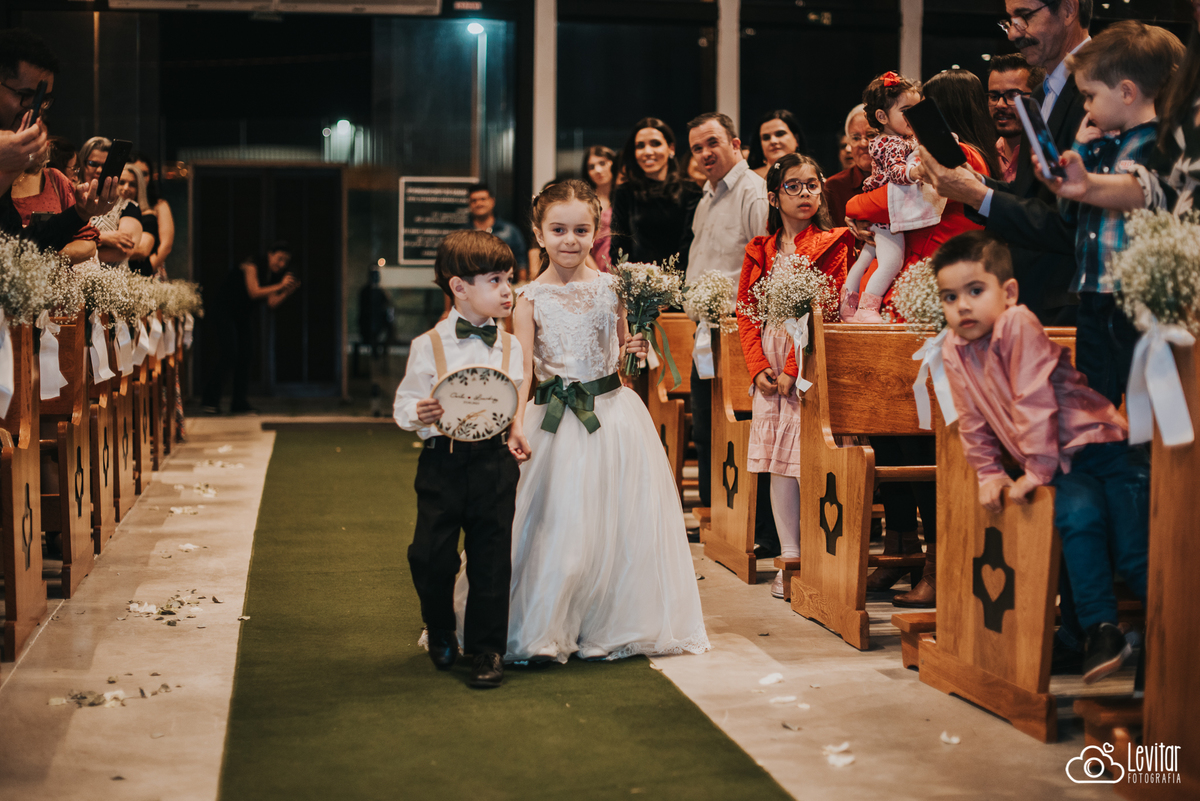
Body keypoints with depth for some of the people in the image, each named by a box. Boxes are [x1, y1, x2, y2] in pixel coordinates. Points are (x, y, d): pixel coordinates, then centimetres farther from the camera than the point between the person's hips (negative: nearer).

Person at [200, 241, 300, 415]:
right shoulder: (251, 266, -18)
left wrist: (288, 291, -21)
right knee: (228, 354, -17)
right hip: (224, 311, -7)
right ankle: (211, 401, -10)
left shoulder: (275, 276, 2)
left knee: (244, 358, 1)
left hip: (244, 315, 7)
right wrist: (280, 286, -28)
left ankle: (240, 404, 6)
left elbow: (272, 303, -7)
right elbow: (254, 292, -28)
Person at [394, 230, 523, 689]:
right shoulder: (428, 346, -1)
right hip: (442, 463, -2)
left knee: (491, 558, 4)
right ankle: (440, 632, 27)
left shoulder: (510, 346, 7)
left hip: (494, 463, 2)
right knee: (430, 555, -2)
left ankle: (488, 650, 17)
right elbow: (404, 403, 4)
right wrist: (419, 415, -17)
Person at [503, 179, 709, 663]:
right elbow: (521, 370, -7)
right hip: (556, 420, -2)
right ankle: (541, 633, 17)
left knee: (622, 523, 5)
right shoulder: (530, 299, -2)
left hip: (614, 414, 2)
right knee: (556, 529, 0)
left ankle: (612, 627, 23)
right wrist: (517, 424, -20)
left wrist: (634, 351, -9)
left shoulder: (611, 288, 4)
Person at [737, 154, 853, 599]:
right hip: (769, 367, 5)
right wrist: (758, 366, -2)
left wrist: (793, 369, -13)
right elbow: (746, 310, 12)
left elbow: (824, 312, -8)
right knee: (779, 464, 6)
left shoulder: (831, 245, 0)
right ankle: (789, 558, 13)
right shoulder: (760, 251, 14)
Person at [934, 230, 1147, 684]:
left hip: (1100, 444, -5)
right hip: (1061, 466, 5)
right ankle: (1097, 628, -16)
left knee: (1133, 551, -13)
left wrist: (1037, 470, -17)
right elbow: (972, 422, 13)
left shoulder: (1018, 326, -19)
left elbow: (1034, 400, -20)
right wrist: (989, 473, 9)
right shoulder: (953, 350, 2)